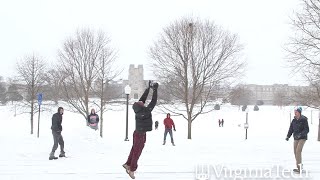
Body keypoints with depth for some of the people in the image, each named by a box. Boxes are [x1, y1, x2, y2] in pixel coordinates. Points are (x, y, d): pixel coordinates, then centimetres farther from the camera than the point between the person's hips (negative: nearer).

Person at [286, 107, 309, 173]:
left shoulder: (304, 120, -11)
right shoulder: (294, 120, 6)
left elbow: (306, 130, -15)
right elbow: (291, 129, 5)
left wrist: (300, 134, -29)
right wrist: (288, 136, -10)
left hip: (302, 138, -6)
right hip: (296, 138, 6)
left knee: (298, 151, -17)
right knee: (295, 152, 5)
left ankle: (299, 167, -15)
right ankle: (299, 167, 16)